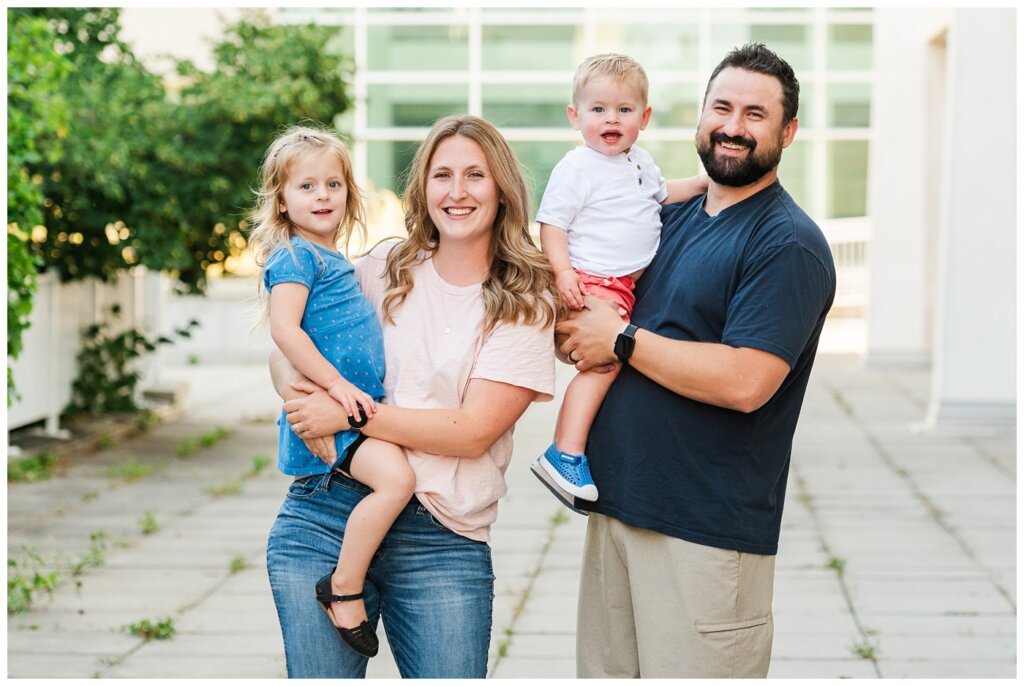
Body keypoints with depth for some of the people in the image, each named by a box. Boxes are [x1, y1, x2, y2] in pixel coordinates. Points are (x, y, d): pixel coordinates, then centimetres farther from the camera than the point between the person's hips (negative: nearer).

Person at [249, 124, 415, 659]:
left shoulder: (333, 259, 19)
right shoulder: (295, 255, -9)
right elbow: (284, 329, -22)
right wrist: (338, 385, -23)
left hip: (354, 408, 10)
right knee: (396, 477, -27)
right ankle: (344, 587, -17)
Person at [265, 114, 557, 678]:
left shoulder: (525, 304, 1)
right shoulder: (385, 269, 9)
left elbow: (473, 430, -9)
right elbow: (287, 346, 15)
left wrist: (348, 413, -14)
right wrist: (298, 394, -8)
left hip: (441, 541, -2)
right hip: (324, 518, 2)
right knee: (319, 675, 4)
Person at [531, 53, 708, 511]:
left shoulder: (640, 162, 15)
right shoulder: (575, 169, -10)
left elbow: (661, 193, 35)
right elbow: (551, 224, -13)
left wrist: (702, 182, 22)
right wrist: (562, 271, -26)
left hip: (635, 281, 9)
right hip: (592, 283, -9)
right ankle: (564, 455, -24)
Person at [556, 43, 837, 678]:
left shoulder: (789, 244, -11)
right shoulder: (672, 219, 13)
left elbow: (744, 382, -22)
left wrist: (621, 340, -13)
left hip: (707, 529, -7)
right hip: (616, 505, 7)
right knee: (604, 670, 13)